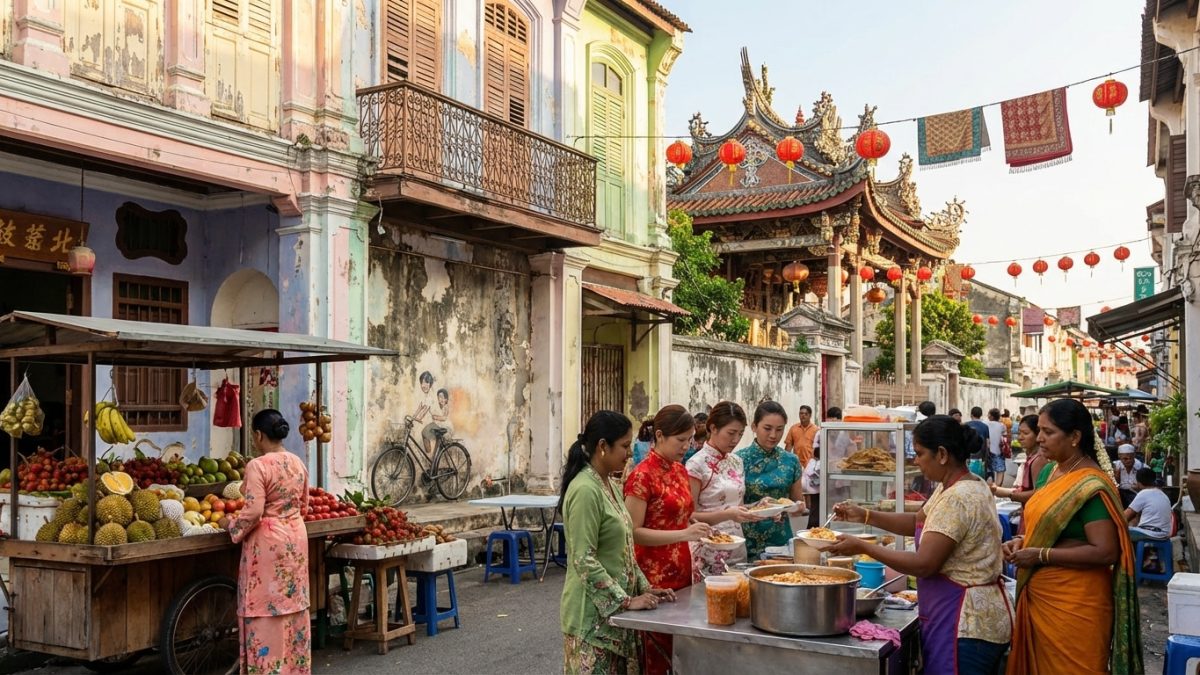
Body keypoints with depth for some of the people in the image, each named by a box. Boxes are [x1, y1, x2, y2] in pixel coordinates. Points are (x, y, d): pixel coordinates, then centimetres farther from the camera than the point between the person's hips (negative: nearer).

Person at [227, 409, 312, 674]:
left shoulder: (258, 465, -16)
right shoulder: (298, 463, 6)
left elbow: (253, 511, -21)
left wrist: (232, 527, -4)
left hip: (268, 542, -7)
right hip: (296, 537, 7)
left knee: (267, 610, 0)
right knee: (293, 606, 14)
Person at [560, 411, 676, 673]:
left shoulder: (609, 485, 9)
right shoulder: (585, 490, -20)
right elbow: (584, 561, -23)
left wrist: (644, 587, 8)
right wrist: (626, 601, -20)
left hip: (615, 606, 9)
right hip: (594, 611, -9)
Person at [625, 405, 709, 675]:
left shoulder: (680, 471, 10)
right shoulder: (642, 475, -15)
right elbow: (633, 532, -18)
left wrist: (700, 531, 3)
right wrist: (683, 534, -25)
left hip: (681, 571, 8)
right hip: (653, 576, -8)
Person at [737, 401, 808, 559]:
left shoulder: (791, 461, 3)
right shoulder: (739, 460, -8)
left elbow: (799, 502, 13)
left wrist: (799, 508, -9)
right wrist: (757, 507, -23)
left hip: (781, 541, 3)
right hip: (747, 544, -3)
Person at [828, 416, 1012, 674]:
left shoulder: (957, 499, -23)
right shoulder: (959, 485, 9)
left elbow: (923, 565, -25)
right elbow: (918, 523, 19)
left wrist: (862, 547, -18)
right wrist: (865, 515, 8)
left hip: (965, 625, -10)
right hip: (965, 617, 10)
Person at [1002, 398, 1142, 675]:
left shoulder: (1091, 486, -19)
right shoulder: (1049, 472, 7)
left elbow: (1106, 552, -24)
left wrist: (1041, 555, -22)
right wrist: (1022, 541, 0)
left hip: (1073, 602, -8)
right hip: (1038, 595, 8)